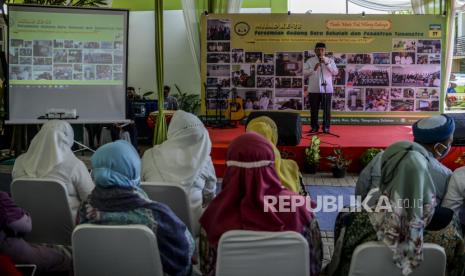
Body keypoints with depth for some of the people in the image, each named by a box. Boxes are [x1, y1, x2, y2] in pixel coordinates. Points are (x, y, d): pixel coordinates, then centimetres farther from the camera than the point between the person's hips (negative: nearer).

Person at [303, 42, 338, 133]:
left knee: (327, 109, 2)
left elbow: (335, 72, -5)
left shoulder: (330, 60, 6)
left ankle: (326, 127, 11)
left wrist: (326, 63, -13)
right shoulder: (310, 61, 6)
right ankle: (314, 127, 15)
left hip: (327, 89, 0)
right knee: (314, 109, 4)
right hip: (314, 89, 0)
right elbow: (304, 72, -1)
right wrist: (314, 69, -15)